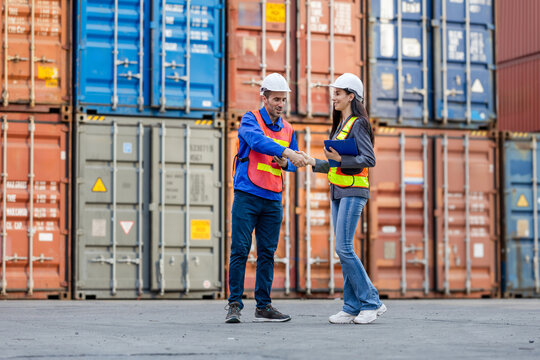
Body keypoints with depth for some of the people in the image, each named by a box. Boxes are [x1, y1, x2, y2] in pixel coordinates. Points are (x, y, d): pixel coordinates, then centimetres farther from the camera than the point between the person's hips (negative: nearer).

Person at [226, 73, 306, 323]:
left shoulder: (287, 130, 14)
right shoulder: (250, 119, -2)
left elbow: (293, 164, 20)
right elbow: (257, 140, -24)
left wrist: (285, 163, -5)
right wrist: (287, 153, -35)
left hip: (273, 200, 5)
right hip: (247, 196, -5)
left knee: (267, 253, 6)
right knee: (240, 250, -7)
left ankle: (264, 307, 10)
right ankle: (234, 305, -2)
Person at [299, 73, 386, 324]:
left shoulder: (358, 124, -8)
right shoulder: (339, 125, 19)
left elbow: (369, 159, -16)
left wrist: (341, 159, -22)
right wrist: (314, 162, 12)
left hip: (353, 192, -9)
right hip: (338, 192, 9)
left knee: (344, 248, -14)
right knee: (343, 250, 5)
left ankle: (371, 302, -7)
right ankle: (353, 308, 6)